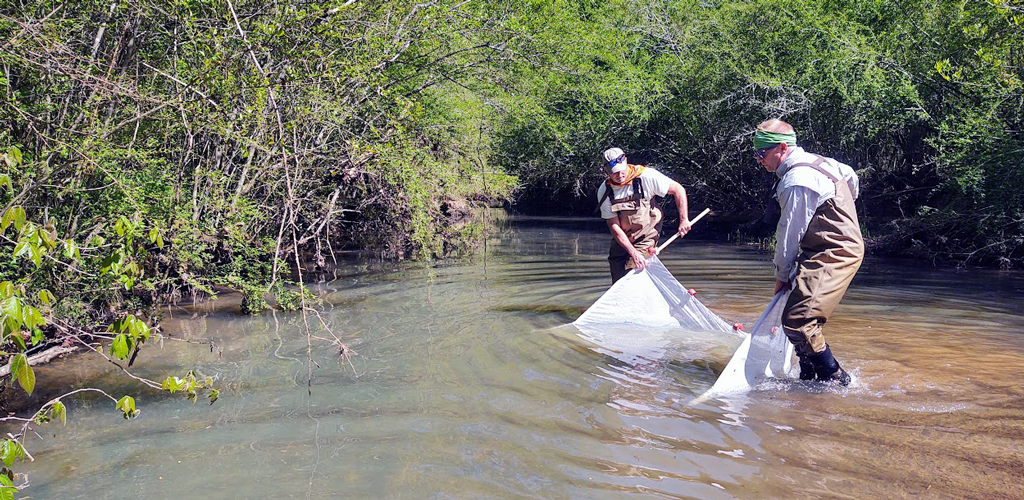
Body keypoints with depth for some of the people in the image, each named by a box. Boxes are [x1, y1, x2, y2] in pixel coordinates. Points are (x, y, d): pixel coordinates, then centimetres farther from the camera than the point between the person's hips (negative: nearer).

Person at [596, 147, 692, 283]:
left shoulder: (646, 176, -18)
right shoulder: (604, 192, -11)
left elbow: (678, 190, -9)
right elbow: (614, 227, -14)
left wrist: (684, 220, -13)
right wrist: (633, 253, -23)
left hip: (646, 237, -3)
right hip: (621, 240, 3)